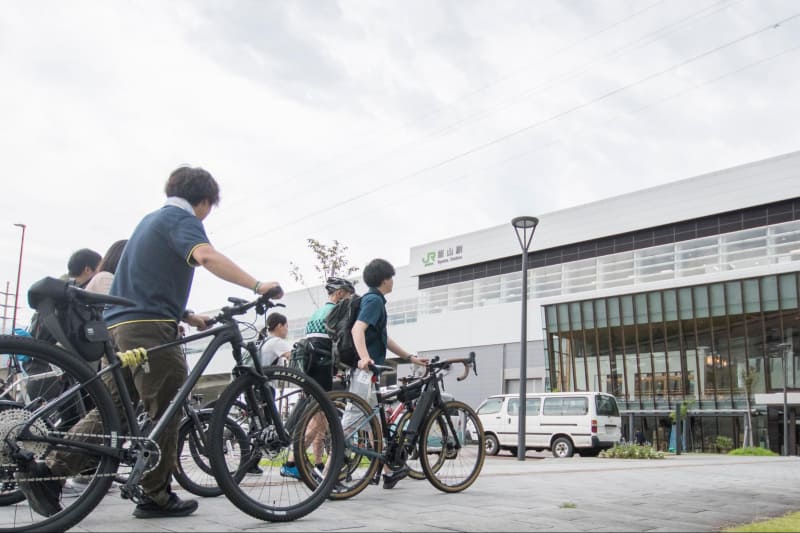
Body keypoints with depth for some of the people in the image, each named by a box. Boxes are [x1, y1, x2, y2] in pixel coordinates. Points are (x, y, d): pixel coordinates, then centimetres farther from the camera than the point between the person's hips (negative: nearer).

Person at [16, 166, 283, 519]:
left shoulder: (153, 218, 25)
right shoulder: (182, 218, -5)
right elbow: (206, 256, -27)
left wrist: (187, 316, 27)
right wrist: (257, 286, -31)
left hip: (120, 324, 9)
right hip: (149, 327, -9)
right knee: (165, 412, 1)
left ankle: (47, 471, 5)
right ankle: (157, 496, 9)